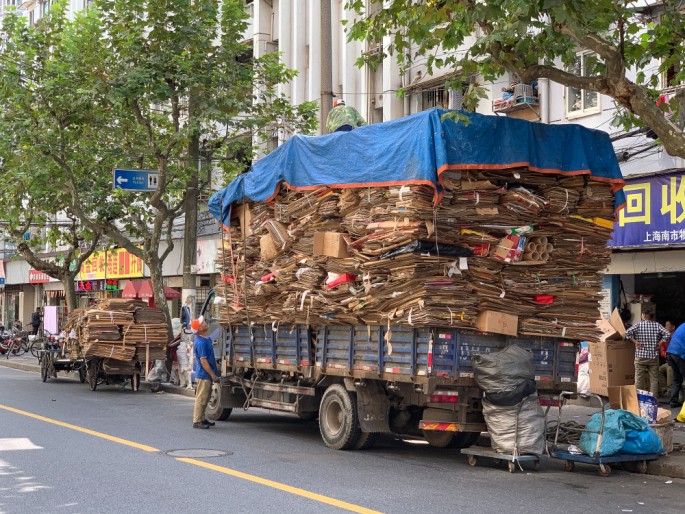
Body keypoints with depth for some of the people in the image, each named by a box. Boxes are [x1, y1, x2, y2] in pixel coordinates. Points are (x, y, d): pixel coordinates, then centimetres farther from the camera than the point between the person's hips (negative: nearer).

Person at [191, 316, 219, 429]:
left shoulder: (206, 339, 9)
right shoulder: (201, 343, -23)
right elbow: (203, 361, -23)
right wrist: (213, 375, -20)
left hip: (206, 375, 10)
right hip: (204, 375, -10)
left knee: (205, 398, 18)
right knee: (201, 398, -3)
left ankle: (202, 419, 27)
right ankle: (197, 421, 4)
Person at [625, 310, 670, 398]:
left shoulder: (638, 325, -2)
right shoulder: (657, 325, 2)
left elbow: (628, 332, -16)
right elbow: (667, 334, -10)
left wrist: (635, 342, -8)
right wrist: (659, 343, -2)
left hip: (640, 356, -1)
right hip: (654, 357, 1)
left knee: (639, 379, 5)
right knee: (654, 379, 7)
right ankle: (654, 399, 7)